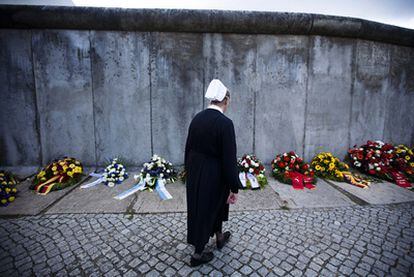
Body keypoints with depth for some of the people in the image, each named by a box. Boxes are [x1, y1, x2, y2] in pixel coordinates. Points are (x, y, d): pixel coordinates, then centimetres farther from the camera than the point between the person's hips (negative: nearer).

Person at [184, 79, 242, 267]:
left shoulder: (197, 118, -2)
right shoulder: (225, 123, -21)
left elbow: (188, 147, 6)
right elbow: (229, 158, -21)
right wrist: (234, 188, -12)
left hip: (194, 172, 7)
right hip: (213, 175, -6)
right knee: (207, 210, 16)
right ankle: (198, 254, 33)